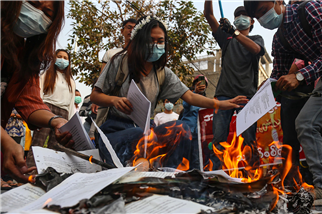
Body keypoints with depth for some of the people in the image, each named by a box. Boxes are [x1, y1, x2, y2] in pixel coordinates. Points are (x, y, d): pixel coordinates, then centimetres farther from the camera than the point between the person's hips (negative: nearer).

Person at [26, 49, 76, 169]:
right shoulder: (46, 75, 16)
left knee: (54, 146, -5)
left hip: (63, 113, 4)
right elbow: (38, 94, 5)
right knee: (37, 144, -16)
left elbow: (71, 102, 21)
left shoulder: (71, 81, 26)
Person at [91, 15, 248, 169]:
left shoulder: (163, 74, 10)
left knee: (180, 128, -23)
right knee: (141, 135, -38)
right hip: (114, 129, -4)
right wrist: (114, 100, -22)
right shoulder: (120, 62, -1)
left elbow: (189, 96, 0)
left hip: (143, 128, 4)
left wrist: (220, 104, -16)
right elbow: (94, 96, 1)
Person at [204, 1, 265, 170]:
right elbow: (208, 15, 15)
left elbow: (256, 49, -8)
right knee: (218, 138, -8)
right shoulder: (227, 39, 24)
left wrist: (234, 32, -21)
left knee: (249, 139, -9)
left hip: (247, 94, -2)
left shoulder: (256, 39, 18)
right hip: (224, 93, 2)